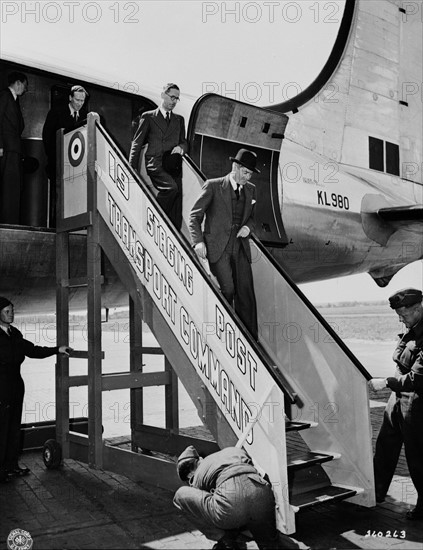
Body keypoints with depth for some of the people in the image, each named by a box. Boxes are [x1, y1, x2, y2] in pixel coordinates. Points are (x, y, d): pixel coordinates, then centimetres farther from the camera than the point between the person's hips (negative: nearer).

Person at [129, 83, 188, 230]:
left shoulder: (179, 120, 23)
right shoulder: (148, 117, 11)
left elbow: (184, 142, 24)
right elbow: (137, 143, 8)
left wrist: (181, 147, -3)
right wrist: (133, 168, -2)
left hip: (174, 166, 4)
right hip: (155, 164, -4)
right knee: (171, 187, -31)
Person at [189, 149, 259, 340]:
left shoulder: (250, 189, 14)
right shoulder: (213, 186, 0)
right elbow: (195, 215, 1)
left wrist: (248, 227, 3)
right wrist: (198, 241, -11)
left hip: (240, 247, 4)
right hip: (218, 247, -4)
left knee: (246, 293, -1)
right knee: (227, 289, -15)